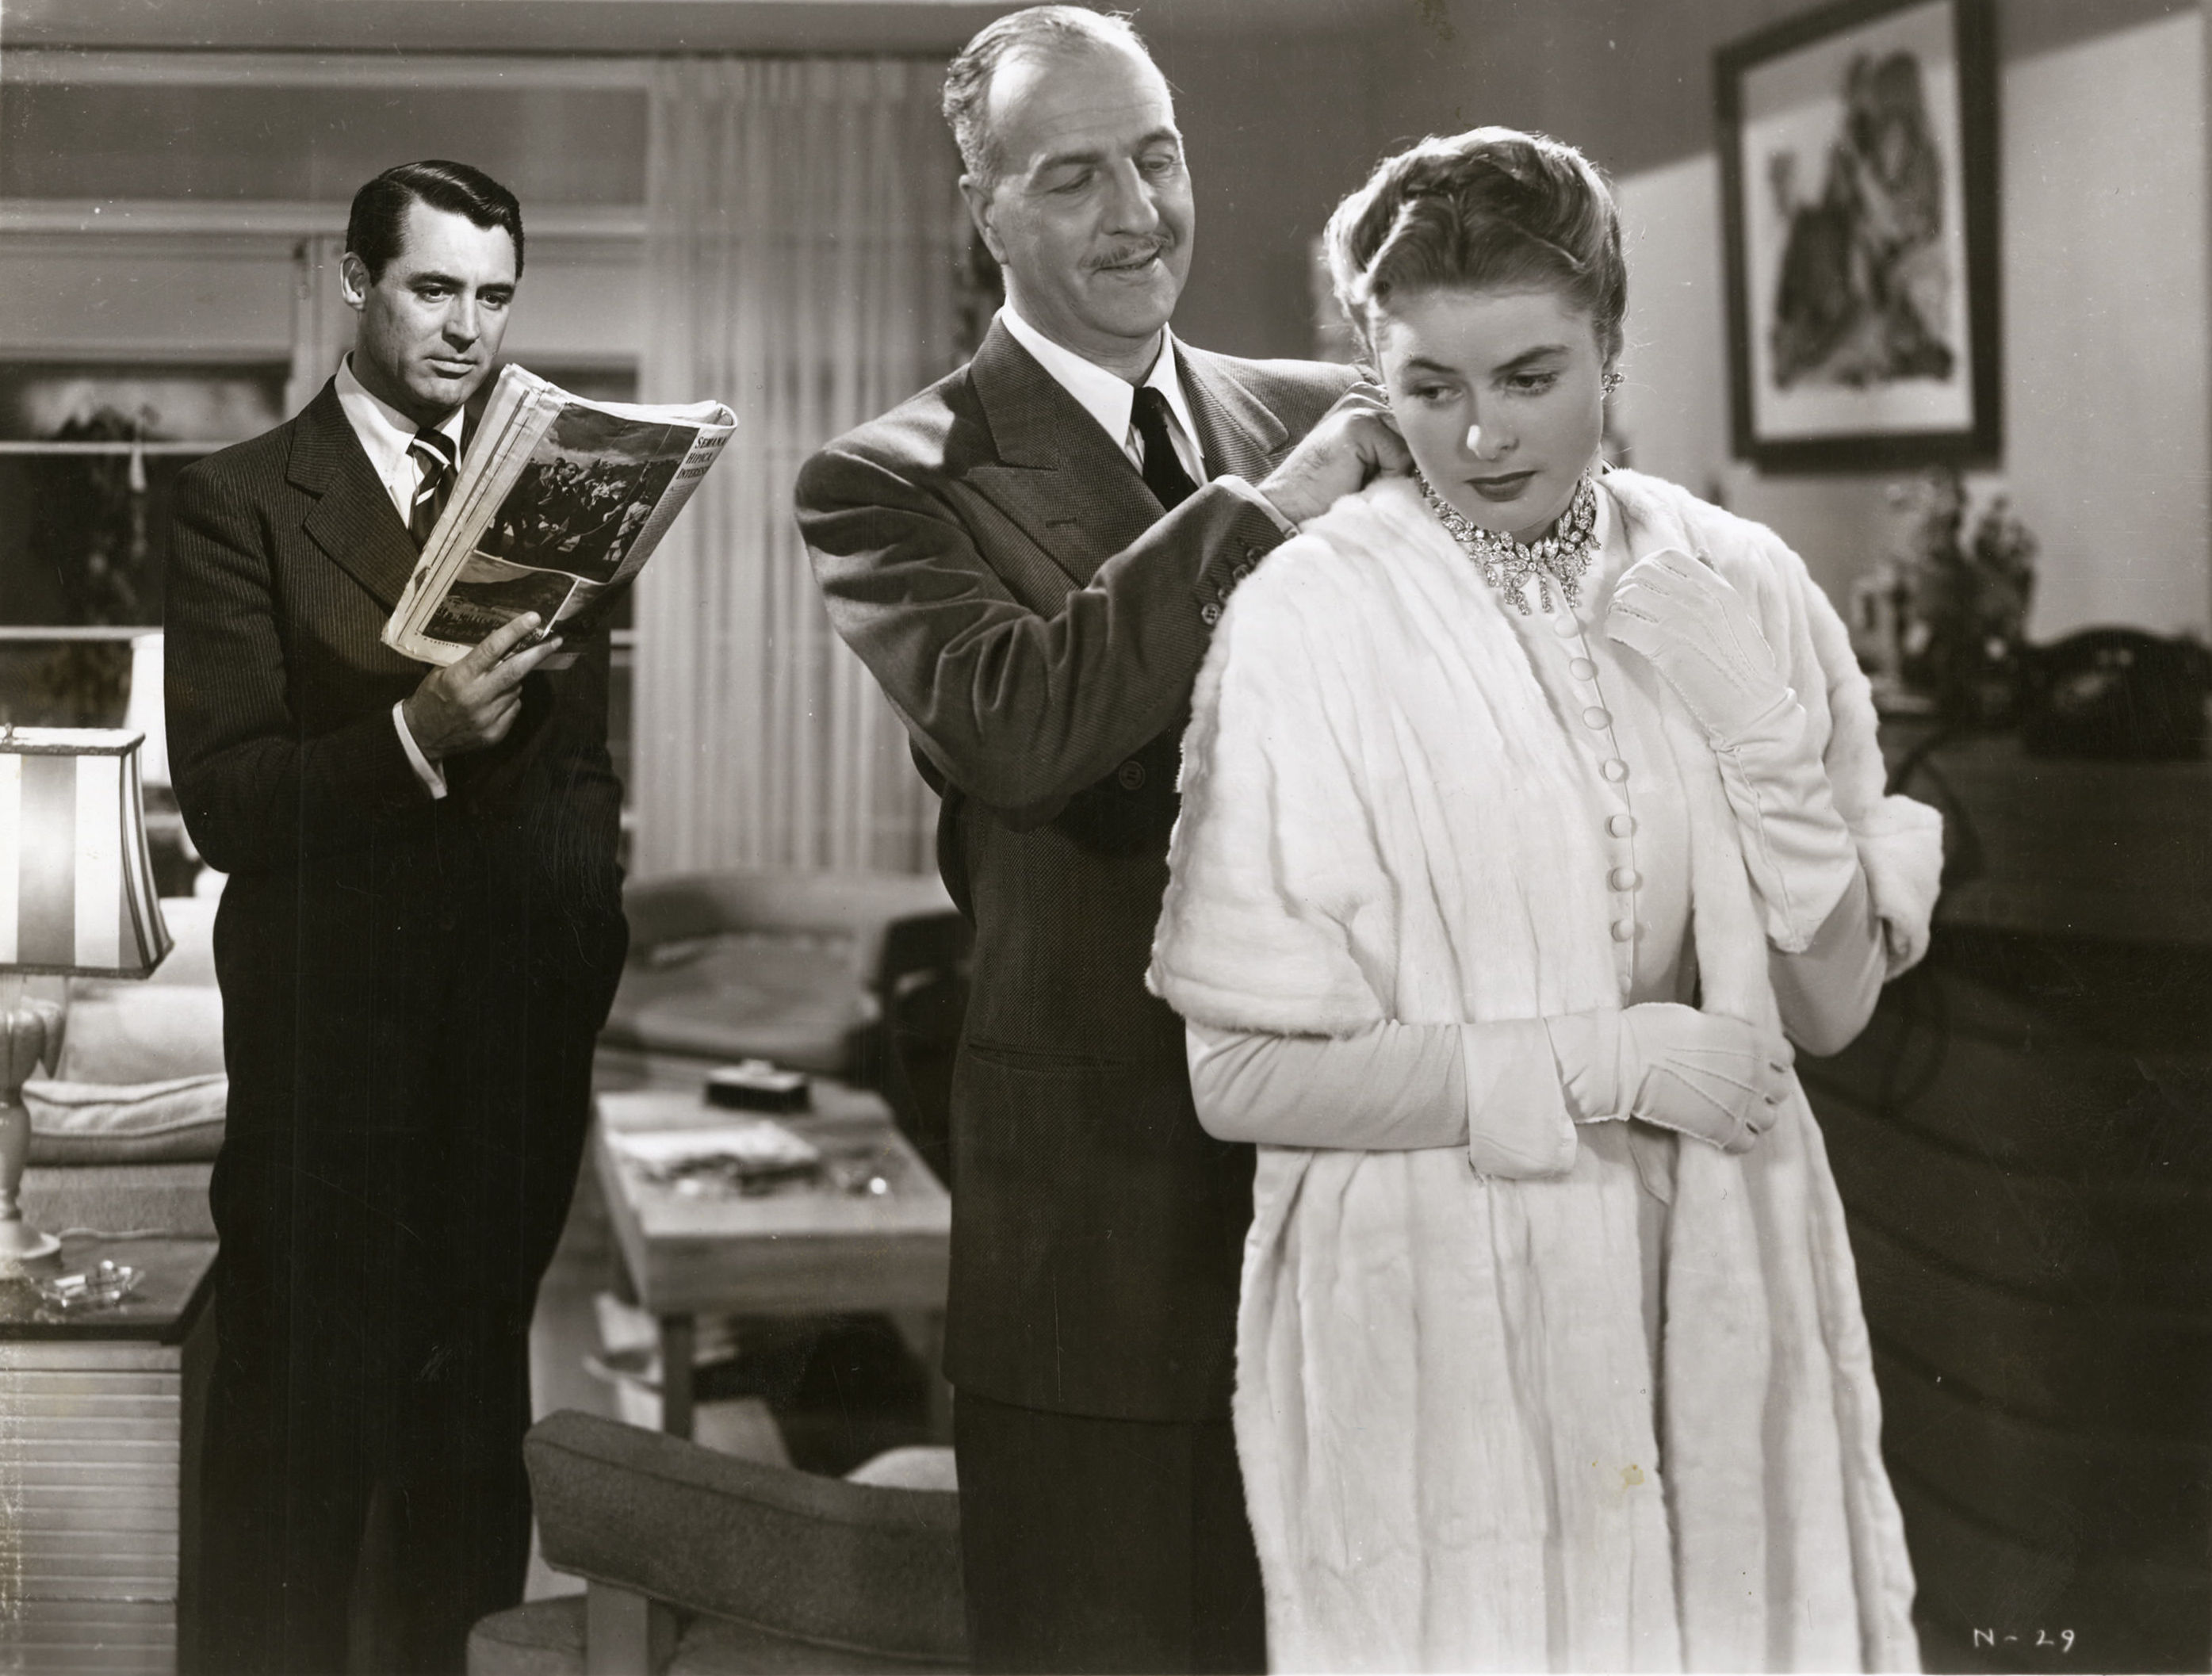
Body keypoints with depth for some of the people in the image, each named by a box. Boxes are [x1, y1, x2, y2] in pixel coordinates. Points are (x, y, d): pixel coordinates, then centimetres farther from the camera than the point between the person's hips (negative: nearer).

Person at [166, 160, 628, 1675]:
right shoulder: (244, 502, -2)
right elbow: (221, 799, -11)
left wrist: (588, 952, 6)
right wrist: (415, 737, -25)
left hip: (522, 1037, 4)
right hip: (335, 1032, -4)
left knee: (470, 1432, 13)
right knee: (302, 1436, 1)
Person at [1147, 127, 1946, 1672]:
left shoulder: (1736, 587, 0)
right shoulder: (1307, 622, -11)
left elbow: (1831, 1002, 2)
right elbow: (1244, 1074, -11)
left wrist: (1759, 726, -11)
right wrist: (1605, 1061, -15)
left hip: (1715, 1298, 4)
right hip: (1438, 1313, -3)